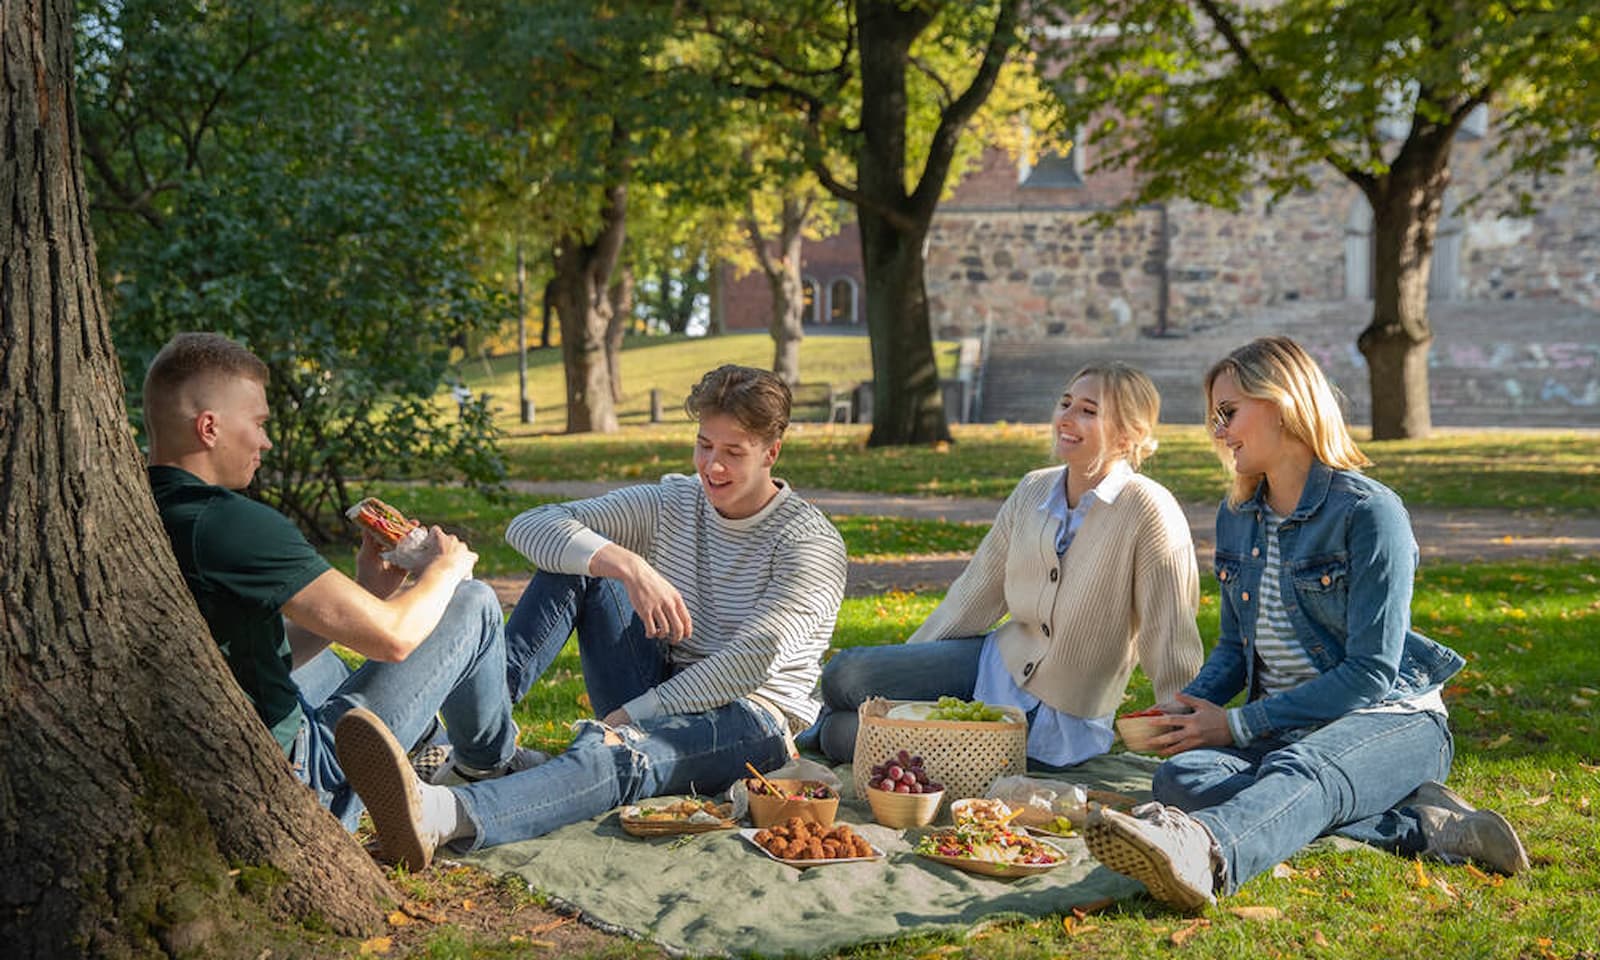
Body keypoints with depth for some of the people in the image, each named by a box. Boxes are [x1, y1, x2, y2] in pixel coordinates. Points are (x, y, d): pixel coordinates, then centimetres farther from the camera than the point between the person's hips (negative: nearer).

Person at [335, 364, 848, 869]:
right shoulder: (670, 505, 8)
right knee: (576, 559, -8)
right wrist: (629, 566, -21)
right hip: (663, 701, 6)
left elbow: (752, 661, -19)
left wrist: (627, 716, -23)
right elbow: (529, 527, -3)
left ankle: (443, 816, -66)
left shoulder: (810, 541, -6)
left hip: (755, 721, -6)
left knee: (613, 752, -39)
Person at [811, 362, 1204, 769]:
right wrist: (903, 666, 7)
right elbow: (975, 594, 8)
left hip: (1061, 719, -6)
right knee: (843, 674, -11)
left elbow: (1173, 649, -15)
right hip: (1000, 662, 6)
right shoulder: (1033, 490, 2)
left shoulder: (1147, 511, -19)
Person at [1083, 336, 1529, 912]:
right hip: (1281, 728, 6)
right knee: (1180, 776, -27)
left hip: (1390, 720, -6)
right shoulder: (1236, 519, 11)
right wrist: (1187, 708, -2)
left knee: (1301, 772, -40)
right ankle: (1416, 824, -31)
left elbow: (1370, 674, -14)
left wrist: (1238, 724, -18)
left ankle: (1201, 852, -74)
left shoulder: (1368, 512, -11)